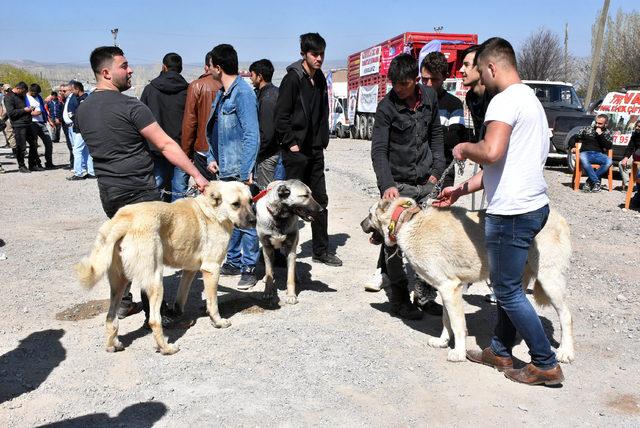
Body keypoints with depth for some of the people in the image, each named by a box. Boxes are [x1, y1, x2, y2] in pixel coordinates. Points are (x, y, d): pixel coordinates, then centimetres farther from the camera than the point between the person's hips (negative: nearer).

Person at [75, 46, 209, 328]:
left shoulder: (82, 110, 8)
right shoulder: (130, 106, -16)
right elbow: (166, 145, -19)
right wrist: (197, 175, -18)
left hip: (107, 190, 8)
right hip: (138, 189, -8)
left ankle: (123, 302, 31)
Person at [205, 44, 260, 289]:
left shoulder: (243, 93, -14)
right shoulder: (222, 93, 15)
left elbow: (252, 135, -19)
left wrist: (246, 171, -22)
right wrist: (211, 157, 9)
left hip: (239, 170, -9)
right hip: (223, 168, 9)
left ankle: (249, 268, 9)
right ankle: (234, 261, 28)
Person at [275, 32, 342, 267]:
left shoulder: (320, 79, 12)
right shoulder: (293, 79, -10)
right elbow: (281, 116, -14)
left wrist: (323, 140, 11)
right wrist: (291, 143, -14)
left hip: (315, 150, 7)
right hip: (296, 151, -7)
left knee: (320, 200, 10)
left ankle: (321, 250, 20)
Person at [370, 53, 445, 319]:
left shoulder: (430, 97, 6)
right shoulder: (386, 107, -9)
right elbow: (378, 150, -13)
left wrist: (436, 170, 7)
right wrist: (386, 185, -25)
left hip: (426, 182, 5)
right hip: (398, 185, -4)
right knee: (395, 241, -3)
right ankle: (399, 299, 10)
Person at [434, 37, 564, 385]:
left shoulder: (505, 100, -14)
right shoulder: (531, 99, 19)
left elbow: (491, 153, -31)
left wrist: (465, 148, -9)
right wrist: (462, 189, 19)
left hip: (511, 213, -10)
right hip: (533, 205, 10)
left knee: (507, 290, 2)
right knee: (507, 284, 18)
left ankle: (546, 364, 12)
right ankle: (500, 351, 30)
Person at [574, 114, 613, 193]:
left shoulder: (608, 133, 14)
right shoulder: (587, 129, 15)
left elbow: (608, 146, 0)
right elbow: (576, 137, 22)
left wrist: (600, 135, -6)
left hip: (599, 154, 1)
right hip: (586, 153, -1)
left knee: (609, 161, -34)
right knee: (583, 159, -40)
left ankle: (589, 182, -27)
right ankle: (596, 183, -35)